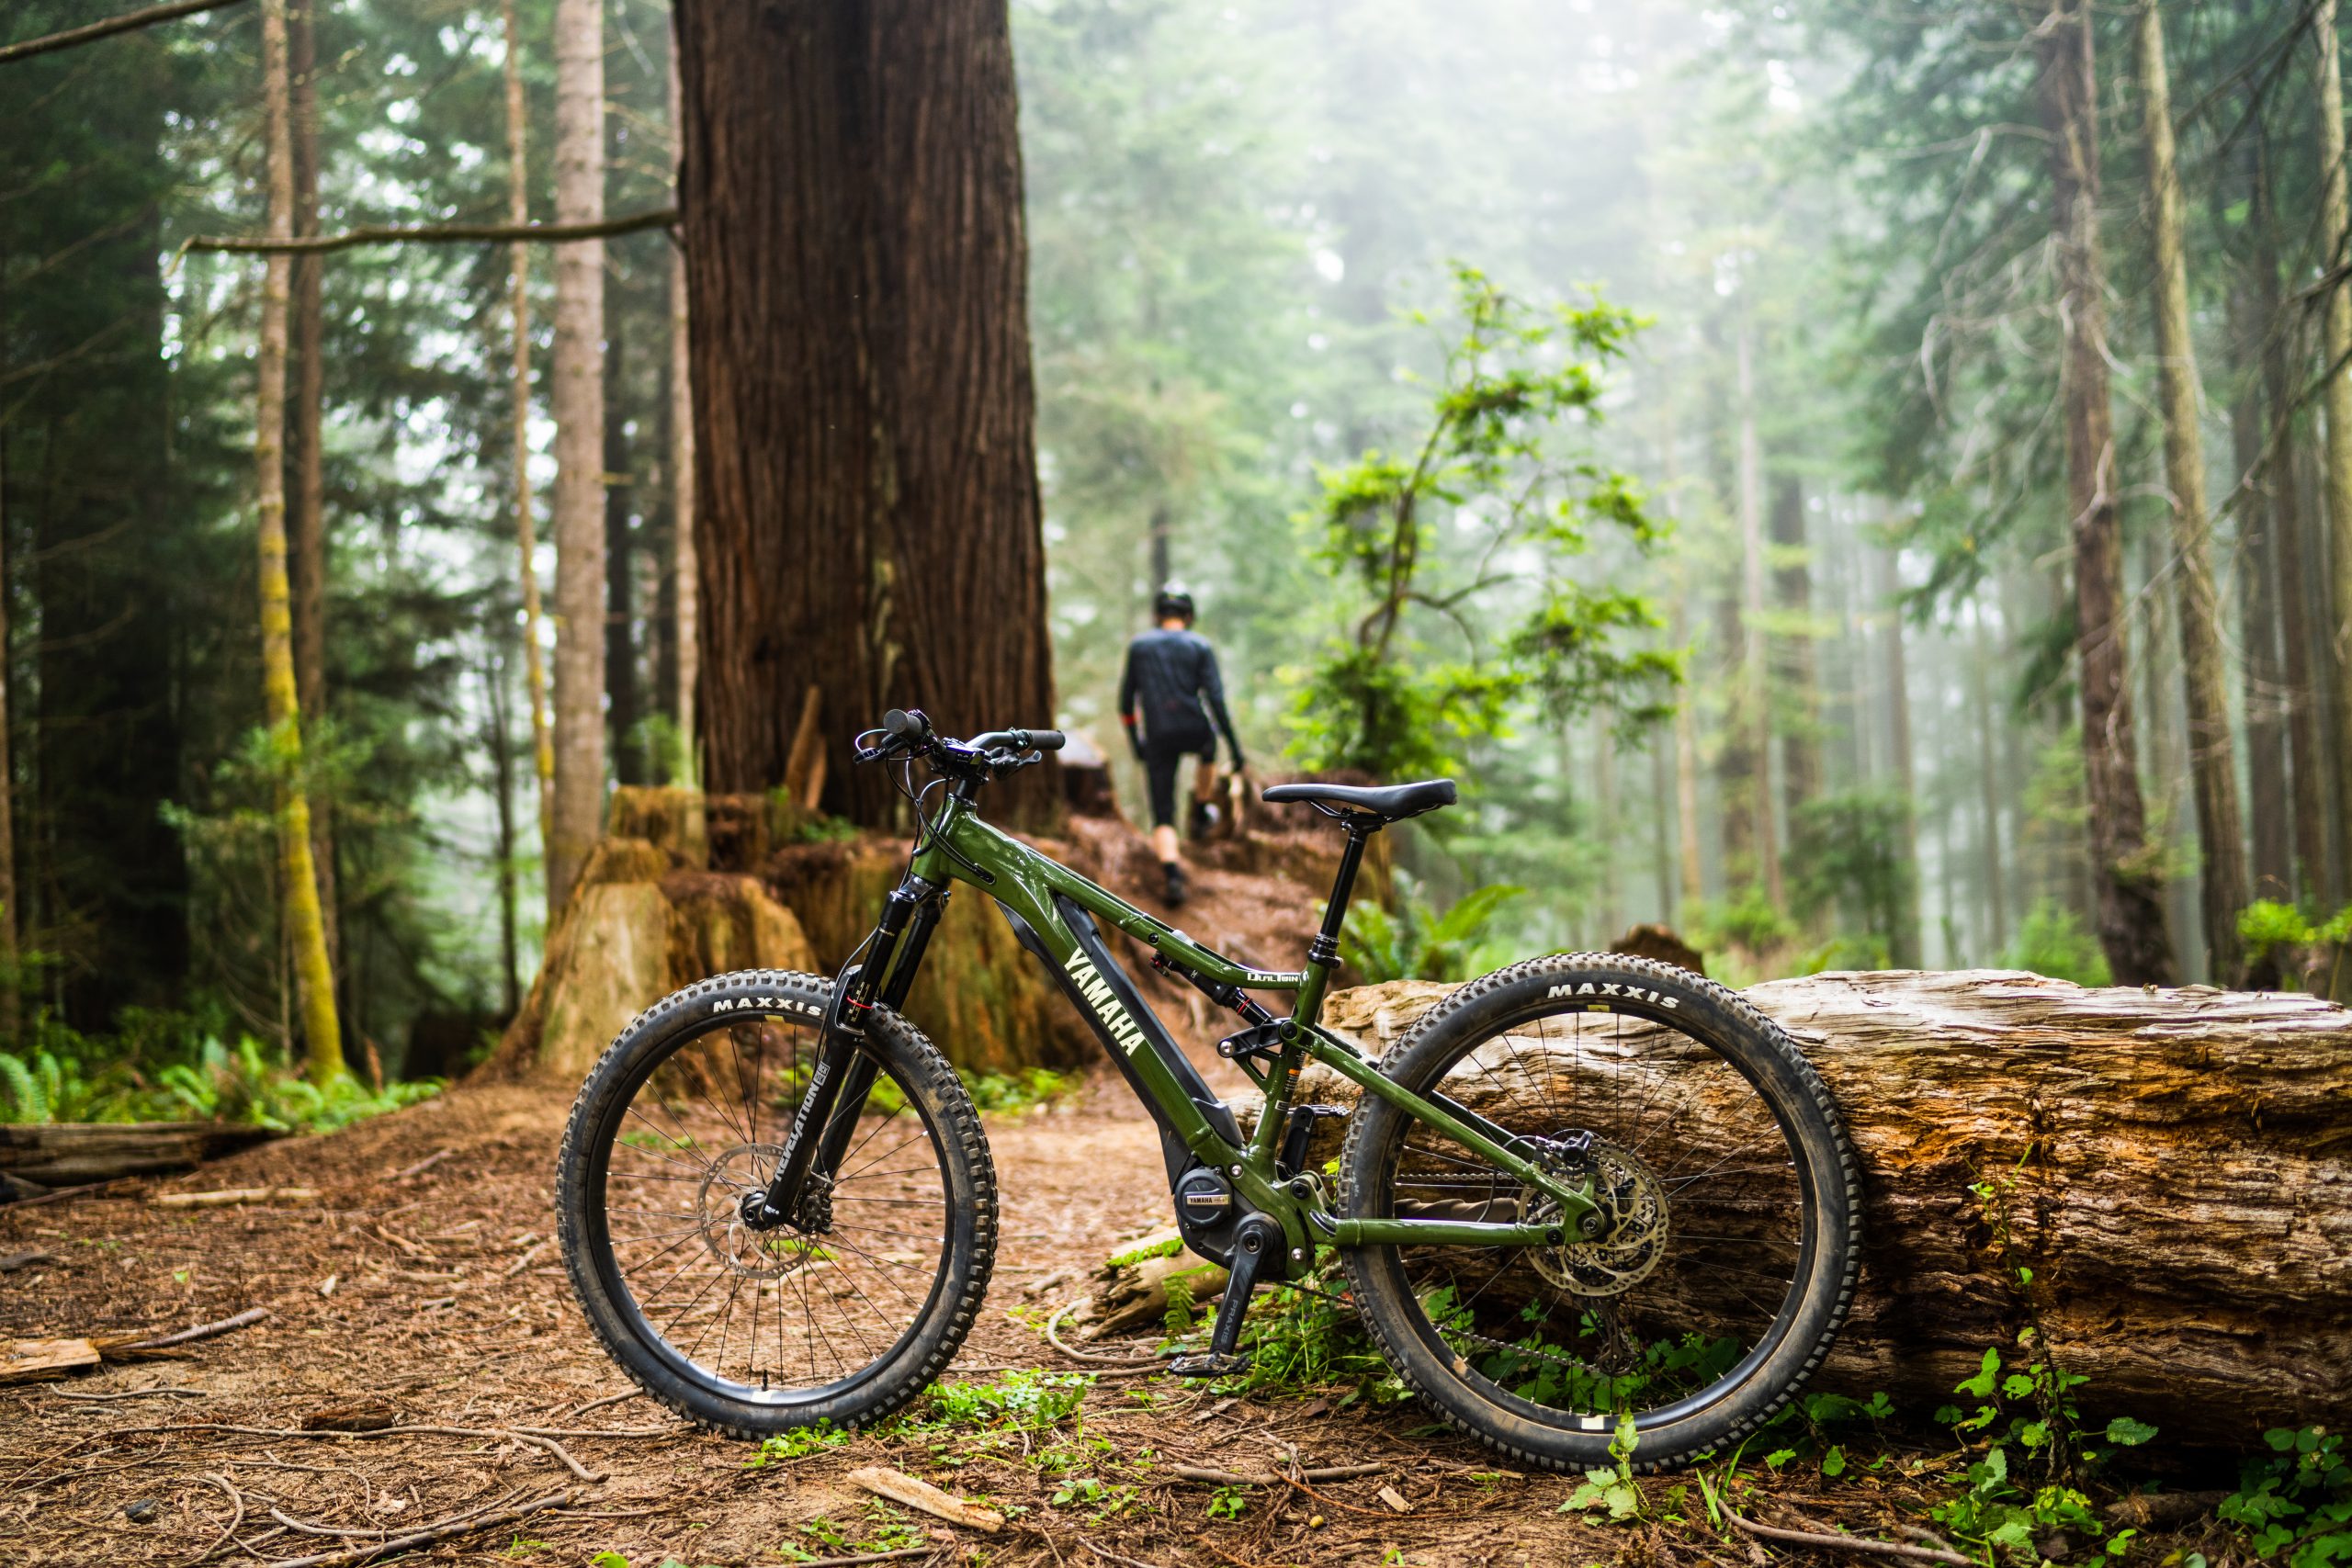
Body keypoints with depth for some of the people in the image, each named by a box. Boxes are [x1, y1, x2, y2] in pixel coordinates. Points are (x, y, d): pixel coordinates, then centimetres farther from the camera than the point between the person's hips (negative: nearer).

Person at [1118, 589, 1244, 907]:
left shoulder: (1138, 646, 9)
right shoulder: (1200, 646, 2)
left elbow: (1126, 699, 11)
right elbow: (1215, 698, -5)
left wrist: (1135, 741, 23)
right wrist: (1234, 745, -3)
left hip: (1158, 738, 1)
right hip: (1194, 732, -1)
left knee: (1162, 817, 3)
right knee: (1208, 750, 38)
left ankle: (1173, 874, -18)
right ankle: (1200, 813, 46)